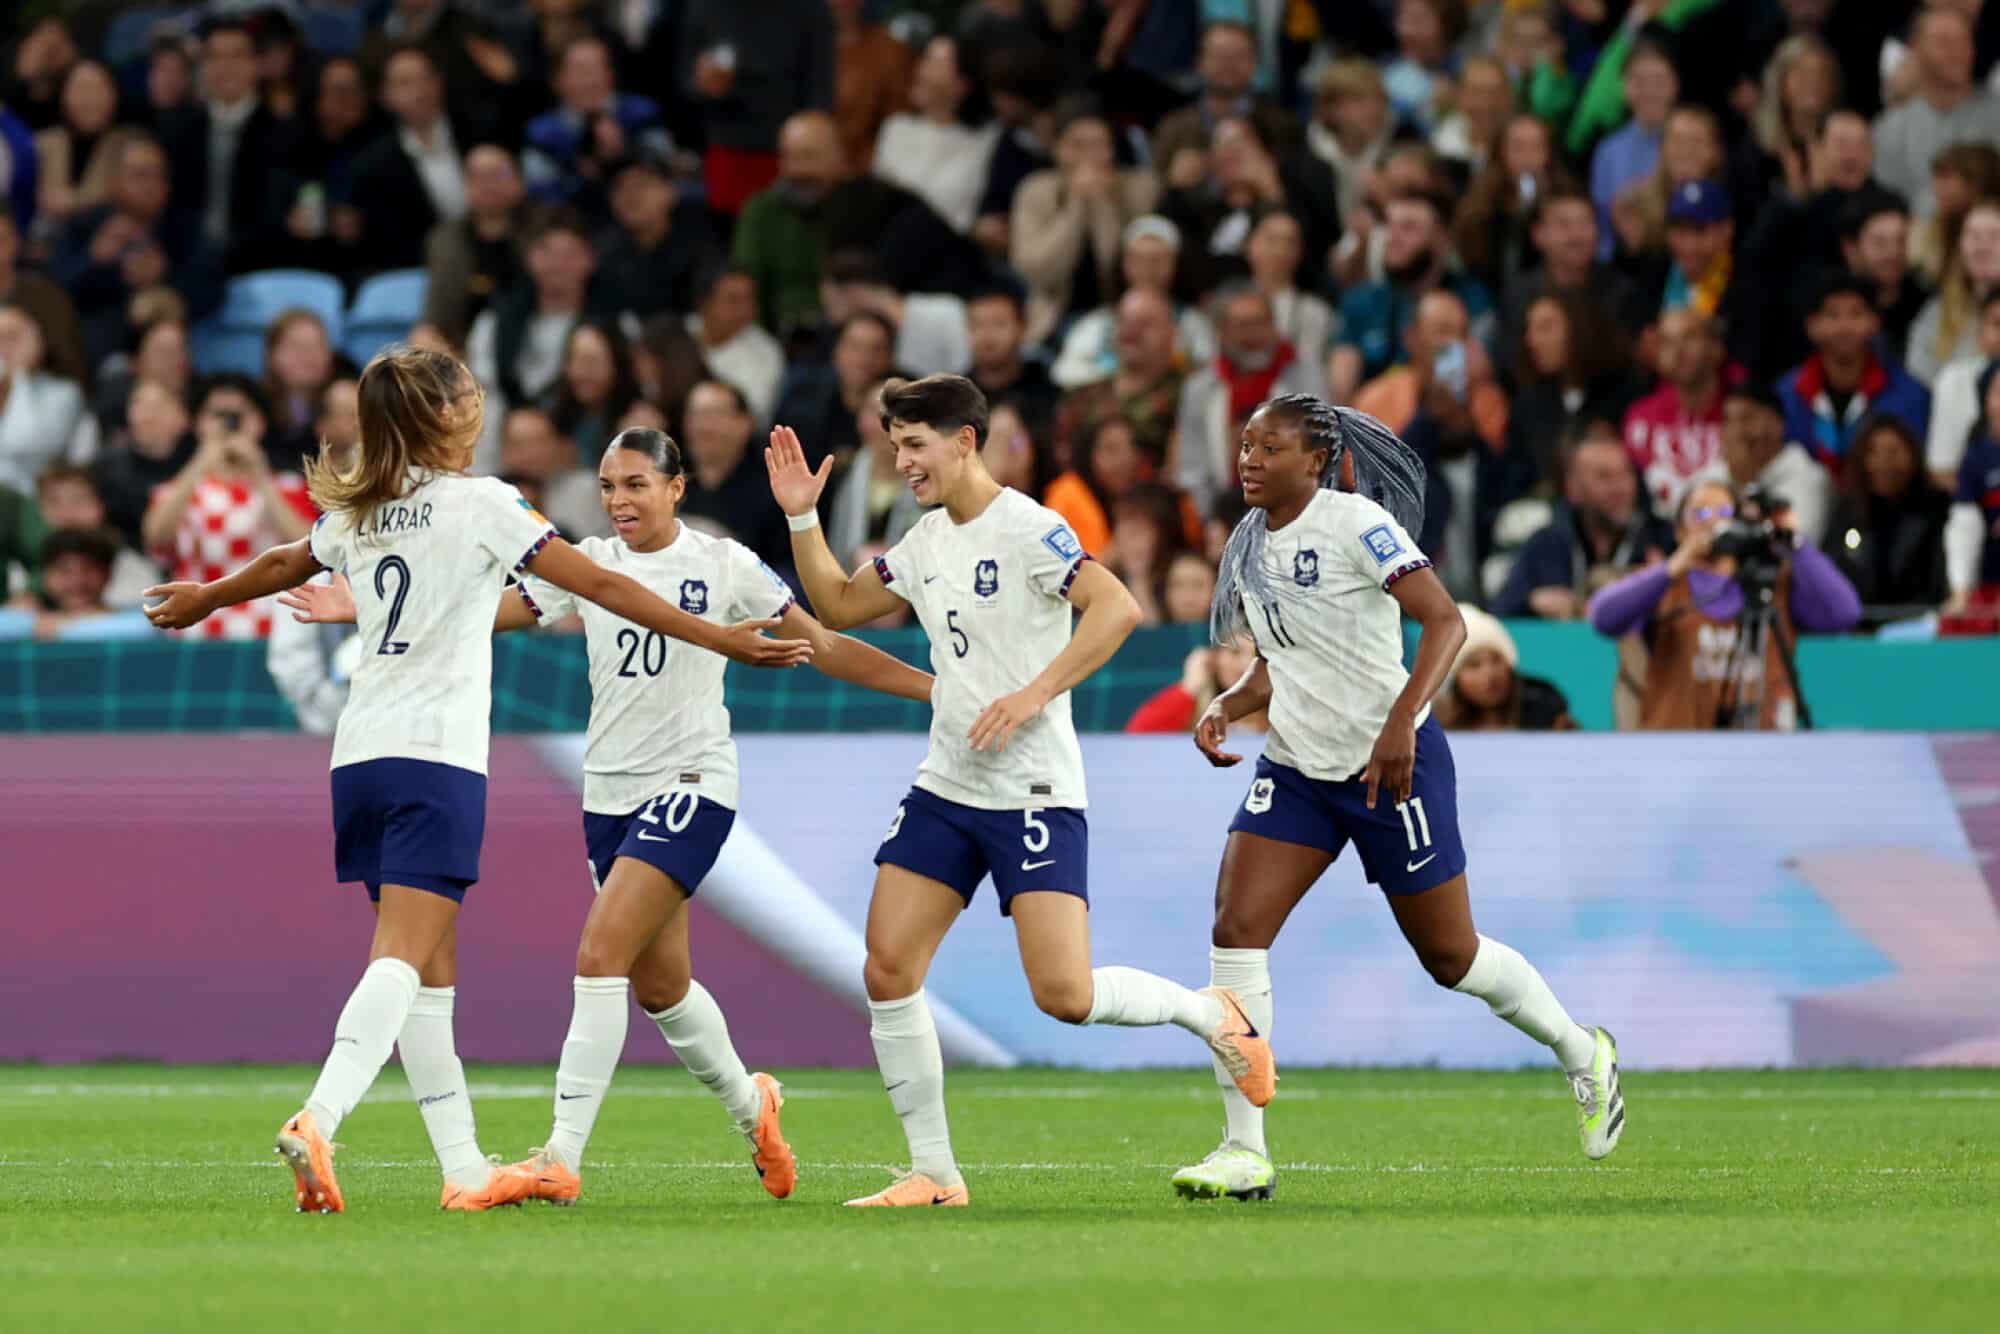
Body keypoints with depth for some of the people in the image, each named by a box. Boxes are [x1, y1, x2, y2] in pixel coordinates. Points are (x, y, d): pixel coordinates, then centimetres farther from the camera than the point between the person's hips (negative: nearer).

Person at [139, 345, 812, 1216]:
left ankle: (464, 1167, 11)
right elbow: (601, 585, -6)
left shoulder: (356, 514, 13)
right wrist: (722, 639, -2)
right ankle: (318, 1122, -33)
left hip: (360, 754, 7)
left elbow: (282, 566, 32)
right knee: (403, 960, -14)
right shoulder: (480, 503, -4)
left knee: (431, 972, 11)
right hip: (436, 755, -7)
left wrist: (204, 599, 53)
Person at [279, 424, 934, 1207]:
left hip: (691, 783, -5)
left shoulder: (723, 565, -3)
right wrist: (363, 612, -7)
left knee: (602, 956, -18)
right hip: (610, 790, 5)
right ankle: (749, 1107, 39)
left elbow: (824, 647, 3)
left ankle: (562, 1157, -19)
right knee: (659, 982, 12)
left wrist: (937, 686, -1)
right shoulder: (588, 564, 6)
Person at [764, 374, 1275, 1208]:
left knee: (1064, 996, -16)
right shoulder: (926, 543, 12)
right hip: (944, 789, 8)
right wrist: (801, 518, 12)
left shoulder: (1025, 528, -13)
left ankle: (1211, 1015, 13)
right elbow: (837, 606, 25)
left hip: (1033, 795, -8)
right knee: (888, 972, -3)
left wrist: (1034, 695, -28)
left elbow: (1116, 608, -24)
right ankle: (933, 1173, 5)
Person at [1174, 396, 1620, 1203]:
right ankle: (1245, 1152, -11)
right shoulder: (1251, 544, 6)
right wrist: (1227, 706, -2)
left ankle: (1582, 1053, 35)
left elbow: (1445, 621, -22)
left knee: (1449, 957, 6)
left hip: (1394, 766, -6)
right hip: (1296, 768, 6)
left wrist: (1401, 721, -34)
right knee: (1235, 930, -12)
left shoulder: (1355, 522, -16)